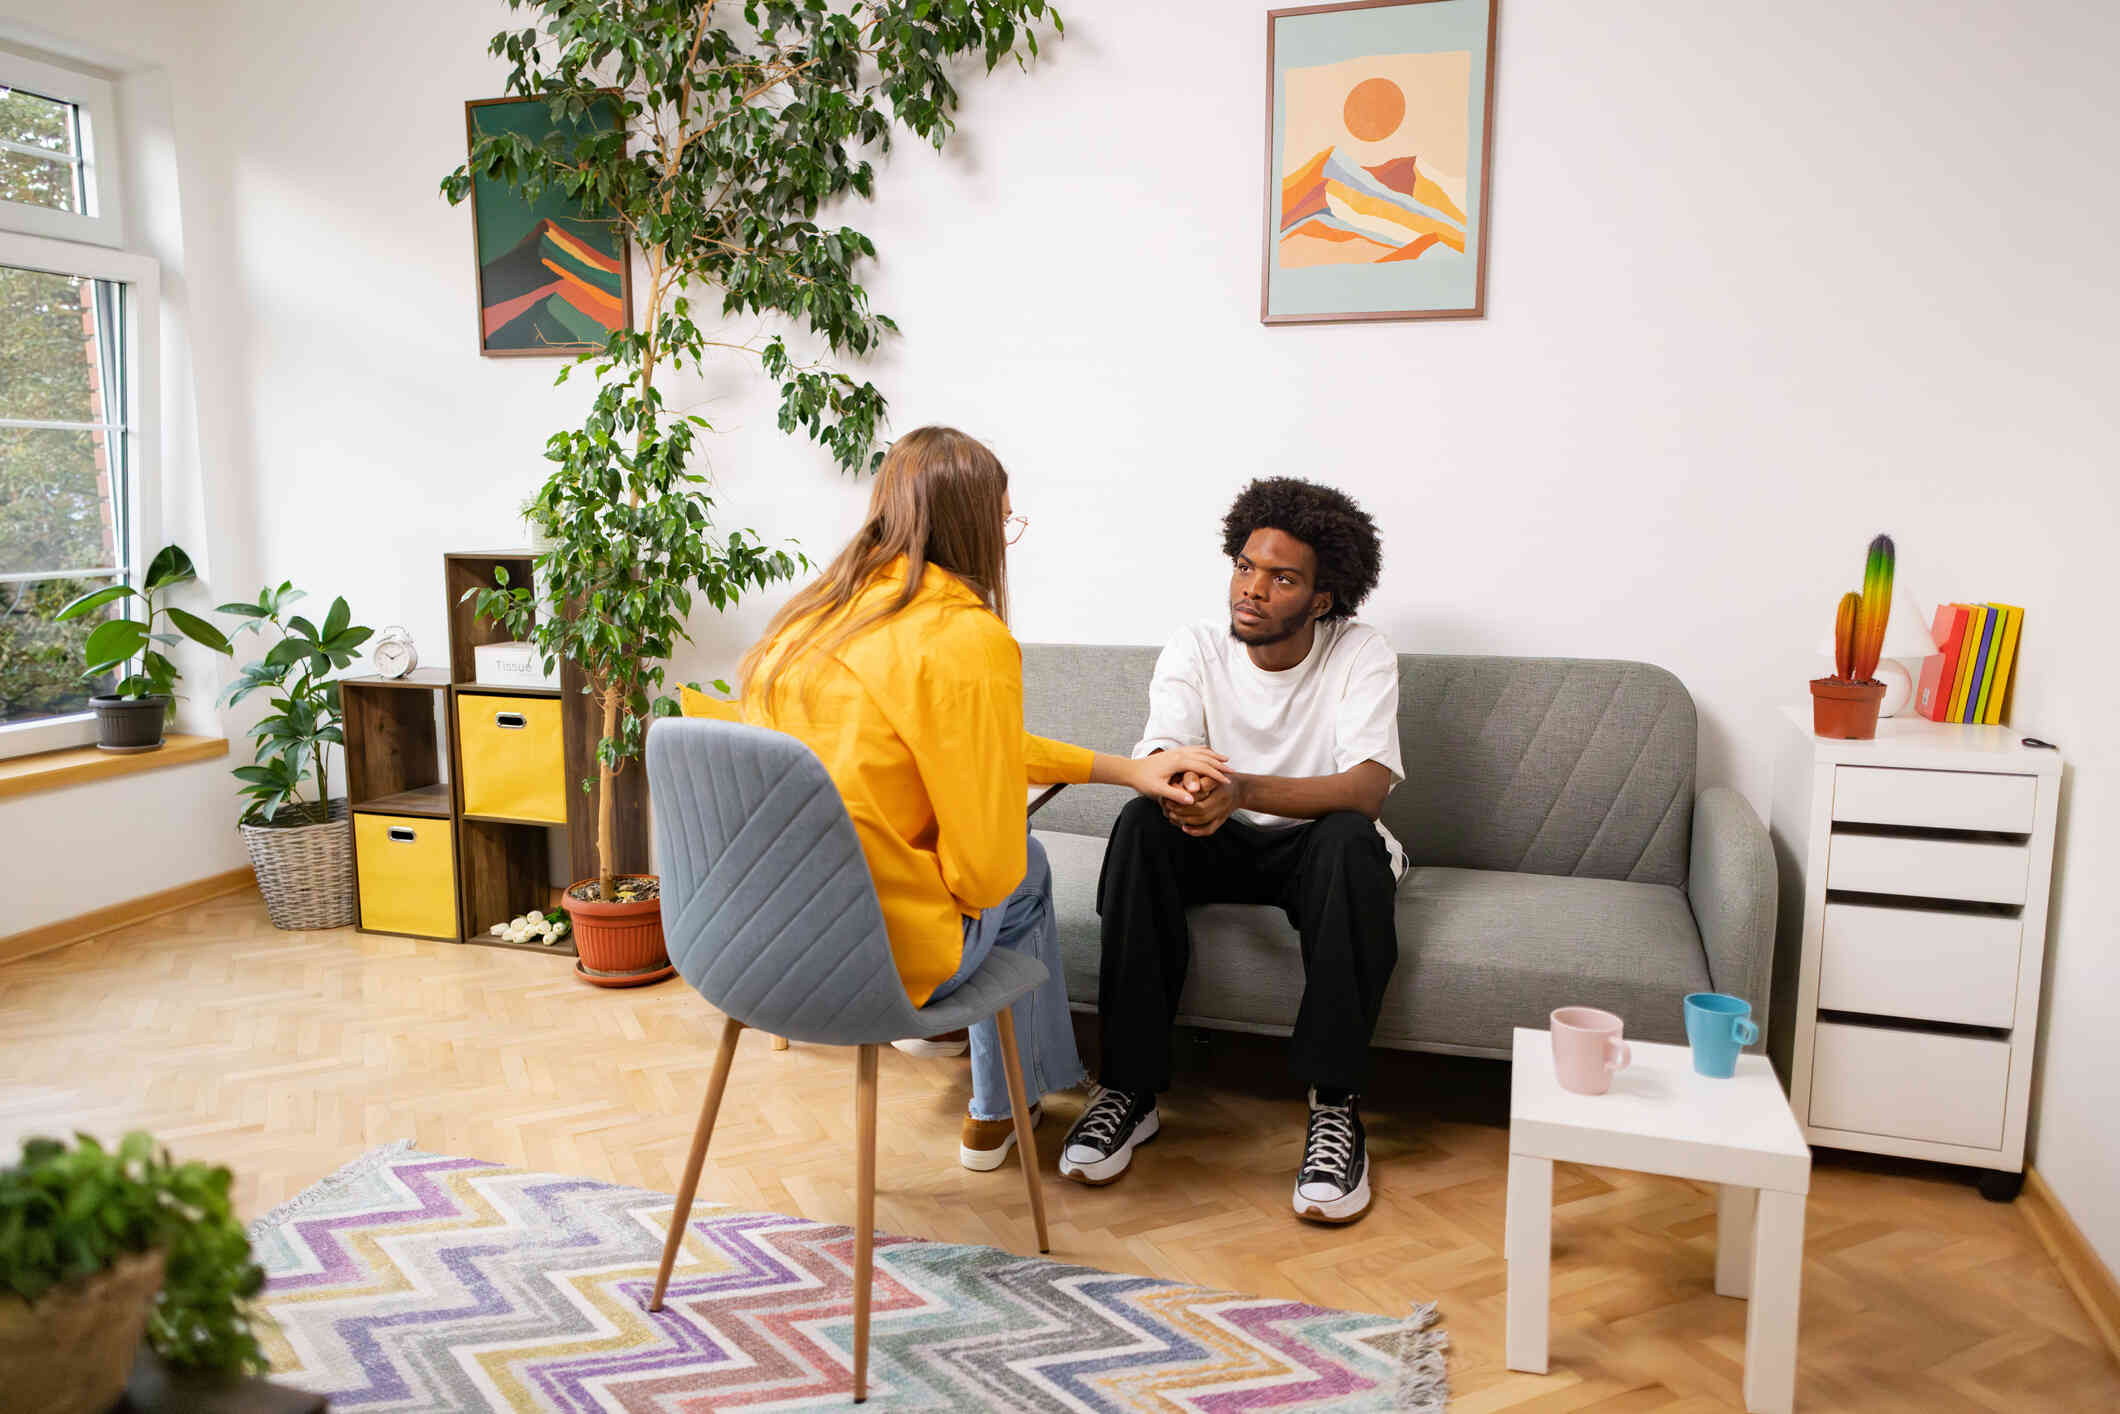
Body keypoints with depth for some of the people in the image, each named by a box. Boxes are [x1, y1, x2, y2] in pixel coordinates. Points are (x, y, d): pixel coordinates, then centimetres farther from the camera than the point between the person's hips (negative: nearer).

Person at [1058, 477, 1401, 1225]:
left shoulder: (1361, 654, -13)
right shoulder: (1195, 648, -7)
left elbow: (1365, 790, -28)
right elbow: (1161, 761, -20)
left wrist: (1240, 790, -45)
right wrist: (1178, 786, -47)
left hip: (1315, 844, -2)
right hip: (1220, 846, 2)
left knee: (1351, 840, -36)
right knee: (1141, 825, -29)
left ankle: (1335, 1106, -29)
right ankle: (1130, 1088, -23)